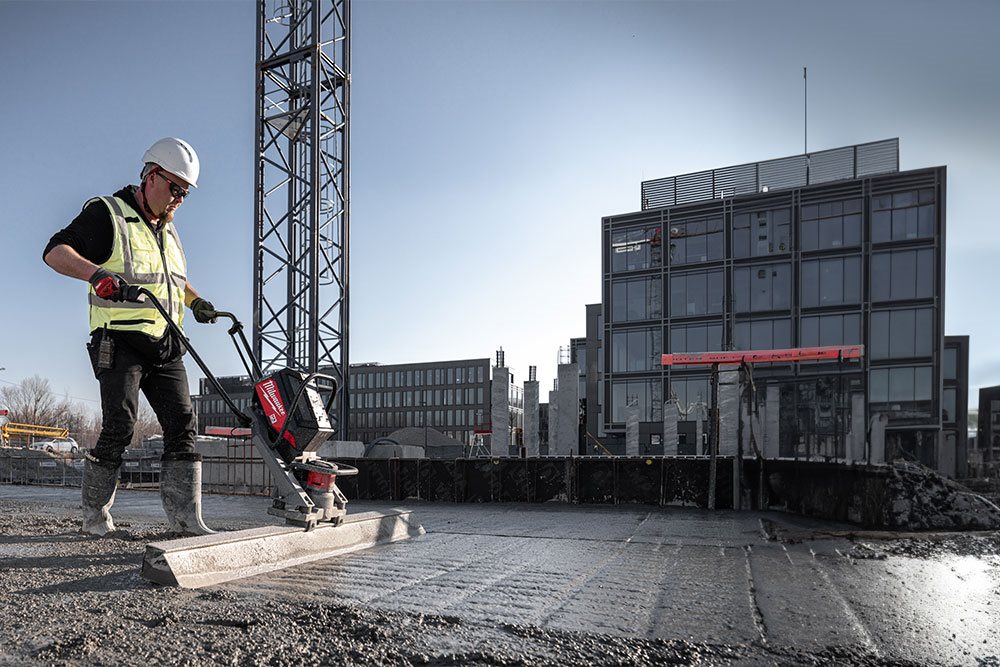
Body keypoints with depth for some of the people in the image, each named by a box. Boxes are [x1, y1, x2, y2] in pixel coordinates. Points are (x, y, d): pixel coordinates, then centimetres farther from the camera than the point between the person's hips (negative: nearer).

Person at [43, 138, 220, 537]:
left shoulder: (166, 229, 22)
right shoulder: (107, 214, -1)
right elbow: (55, 252, -13)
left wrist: (194, 300, 22)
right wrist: (97, 274, -30)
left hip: (165, 346, 7)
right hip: (121, 342, -7)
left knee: (182, 425, -2)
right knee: (119, 428, -10)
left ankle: (185, 518, 0)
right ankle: (95, 515, 10)